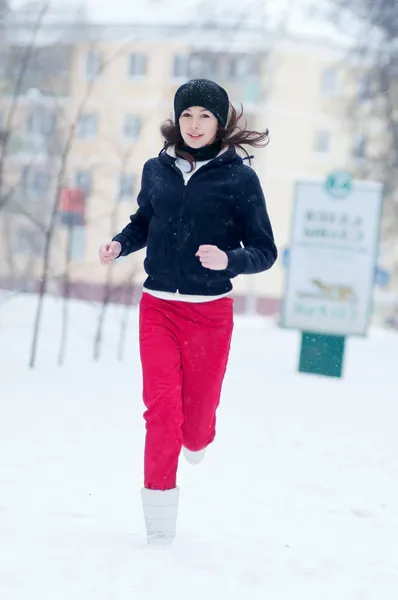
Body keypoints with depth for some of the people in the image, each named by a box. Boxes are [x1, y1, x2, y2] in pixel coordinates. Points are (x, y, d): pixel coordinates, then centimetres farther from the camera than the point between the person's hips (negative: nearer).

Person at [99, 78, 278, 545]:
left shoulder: (240, 178, -5)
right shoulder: (157, 170, 3)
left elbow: (264, 252, -4)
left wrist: (227, 259, -23)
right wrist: (120, 244, -1)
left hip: (210, 313, -1)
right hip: (158, 308, 1)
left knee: (197, 414, 6)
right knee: (161, 408, -10)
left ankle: (196, 440, 46)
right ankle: (159, 527, 0)